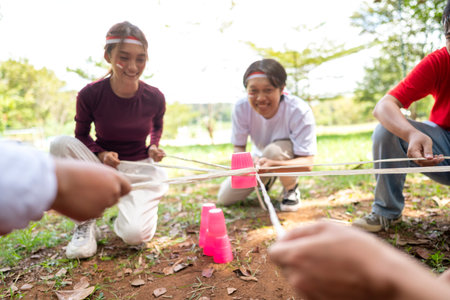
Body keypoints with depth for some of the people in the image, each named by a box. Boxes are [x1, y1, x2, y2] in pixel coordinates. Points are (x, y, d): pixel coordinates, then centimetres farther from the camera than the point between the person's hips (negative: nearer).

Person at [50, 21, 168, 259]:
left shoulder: (154, 98, -11)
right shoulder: (90, 95, -15)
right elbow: (81, 134, 1)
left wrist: (154, 146, -10)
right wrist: (100, 153, -19)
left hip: (140, 169, -1)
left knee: (135, 235, -25)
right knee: (61, 143, -28)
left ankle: (133, 211, 16)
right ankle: (85, 224, -11)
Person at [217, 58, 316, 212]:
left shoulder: (299, 111, -32)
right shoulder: (241, 107, -24)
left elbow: (307, 163, -34)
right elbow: (238, 147, -14)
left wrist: (272, 164, -52)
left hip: (292, 160, -4)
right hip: (260, 159, 4)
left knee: (274, 150, -39)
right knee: (224, 198, -1)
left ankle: (291, 189, -5)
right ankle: (267, 179, 26)